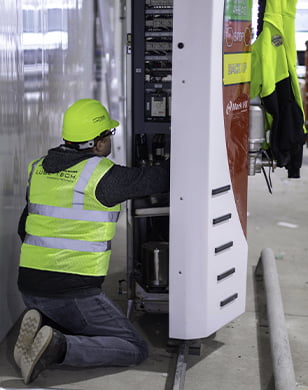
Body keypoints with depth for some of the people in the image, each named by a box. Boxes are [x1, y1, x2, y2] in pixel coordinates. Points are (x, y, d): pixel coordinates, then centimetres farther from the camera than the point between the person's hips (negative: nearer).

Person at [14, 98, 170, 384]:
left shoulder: (39, 169, 9)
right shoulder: (102, 174, -12)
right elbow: (160, 179, -2)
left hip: (31, 285, 7)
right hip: (75, 293, -7)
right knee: (135, 350, 2)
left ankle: (38, 326, 1)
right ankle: (58, 347, -17)